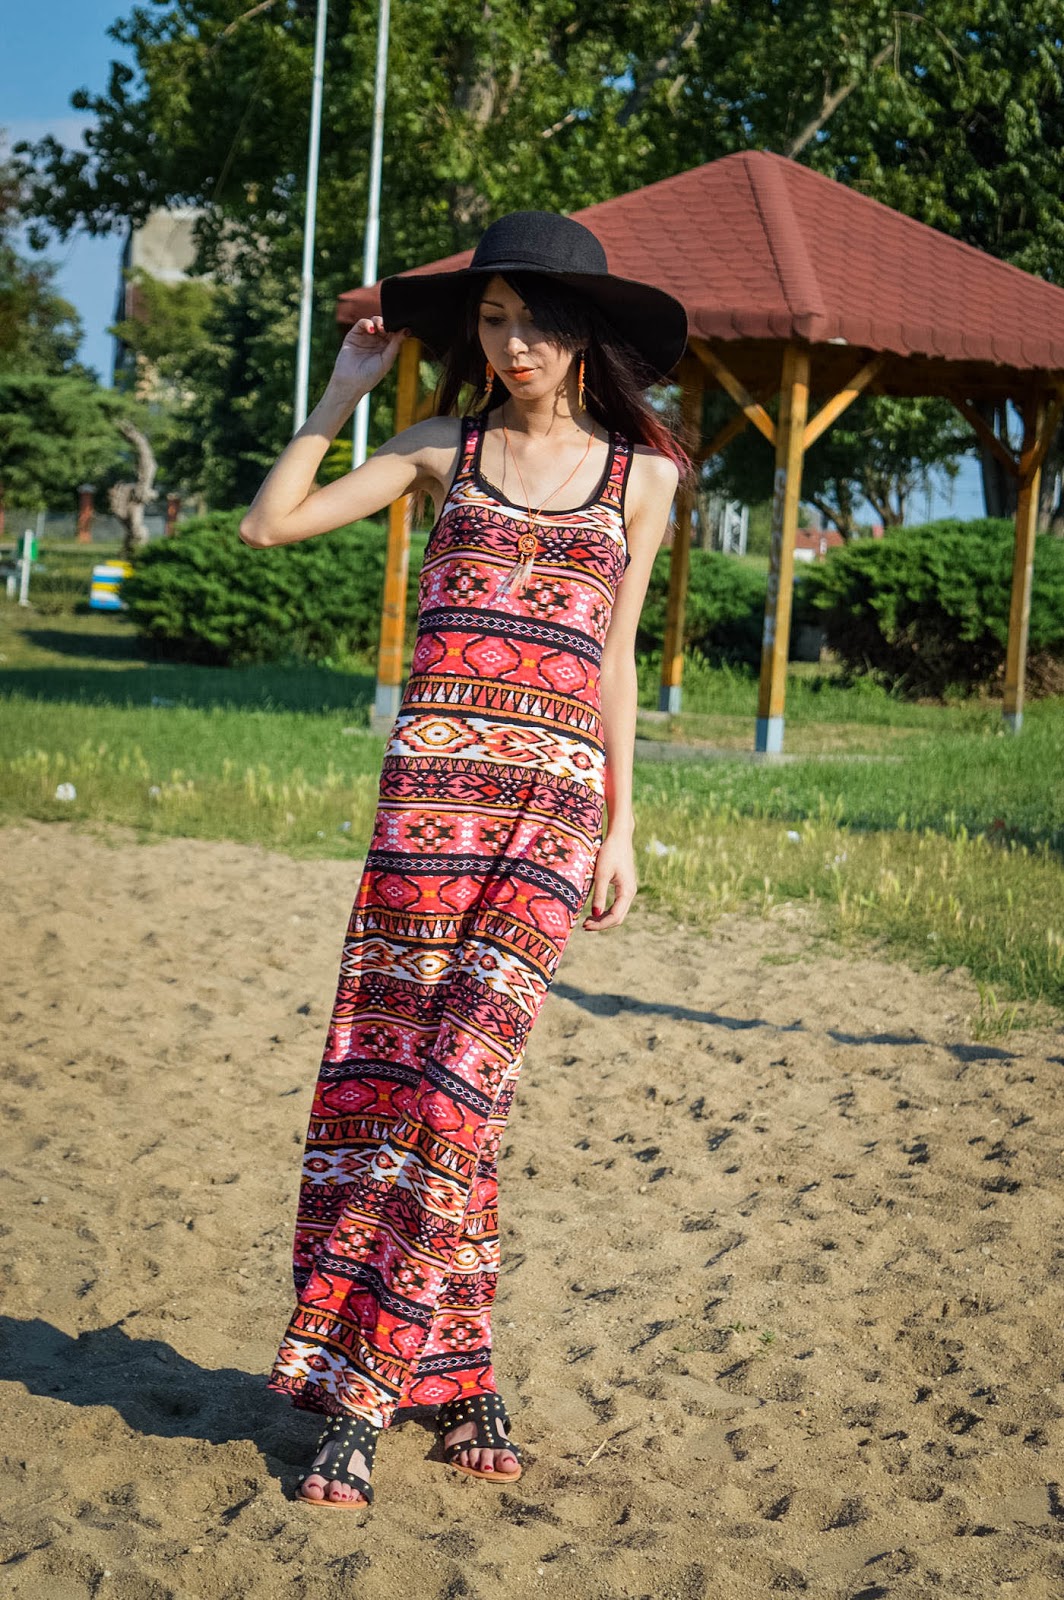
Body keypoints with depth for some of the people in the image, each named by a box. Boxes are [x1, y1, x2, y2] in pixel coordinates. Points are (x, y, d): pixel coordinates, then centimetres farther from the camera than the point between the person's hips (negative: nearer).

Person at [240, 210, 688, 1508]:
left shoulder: (640, 474, 12)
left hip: (558, 793, -1)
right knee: (390, 1067, -2)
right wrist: (344, 391, 8)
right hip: (434, 776, 1)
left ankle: (362, 1391, -3)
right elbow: (269, 524, 7)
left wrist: (621, 829, 11)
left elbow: (613, 658, 15)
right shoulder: (443, 451, 12)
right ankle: (454, 1379, 9)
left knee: (460, 1075, -10)